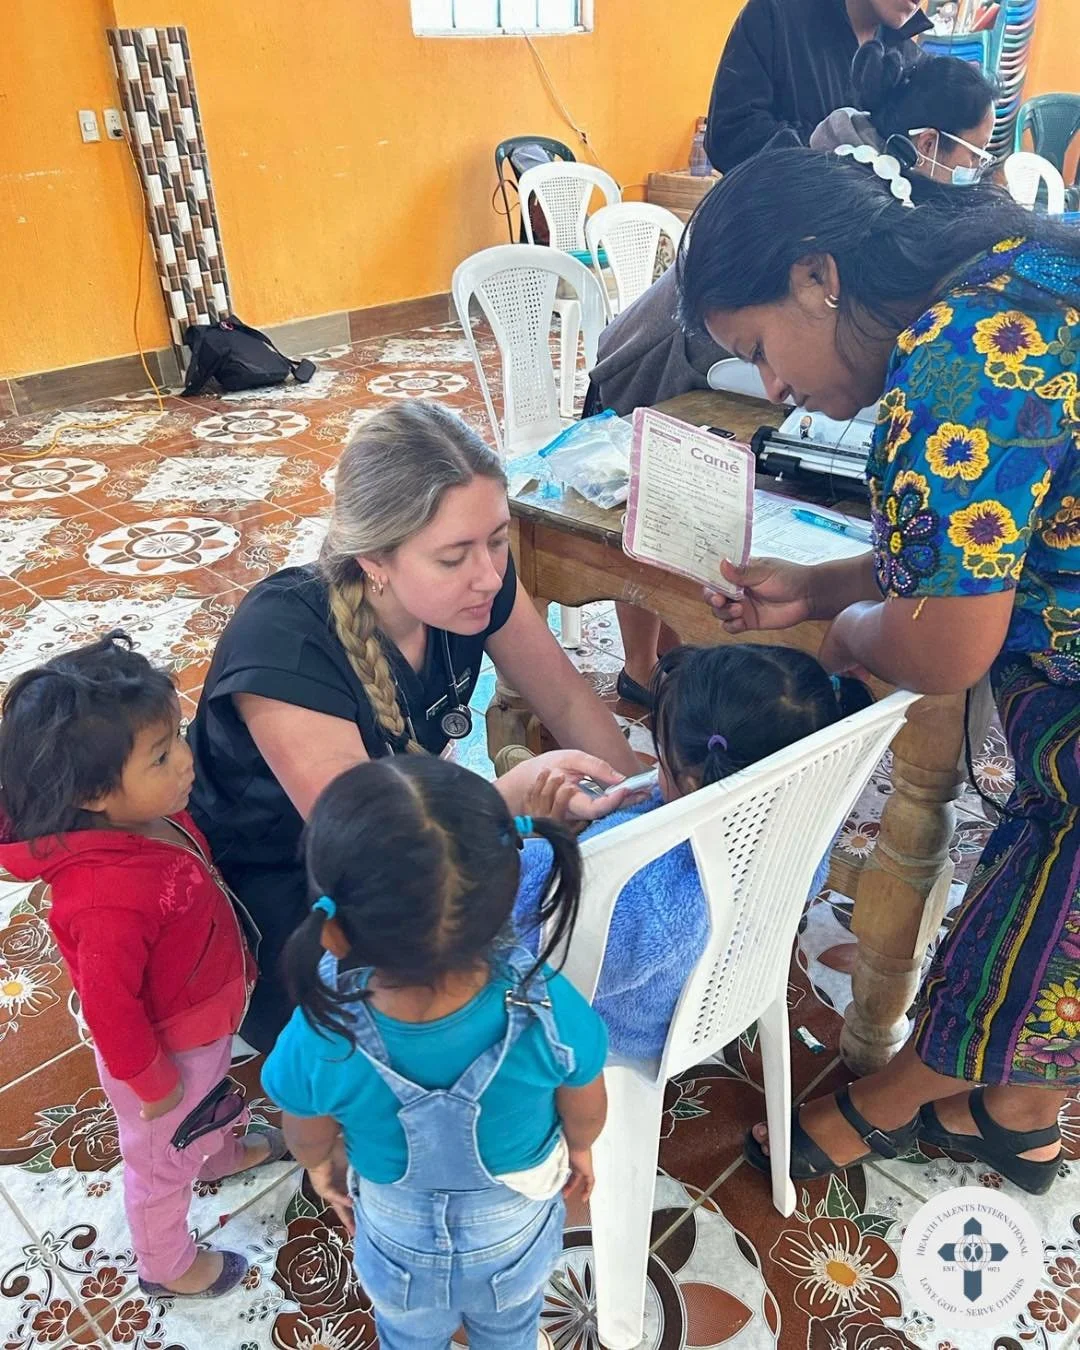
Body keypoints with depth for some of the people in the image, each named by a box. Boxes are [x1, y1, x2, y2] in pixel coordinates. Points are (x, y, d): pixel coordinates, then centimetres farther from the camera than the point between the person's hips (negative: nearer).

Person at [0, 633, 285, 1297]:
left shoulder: (154, 816, -18)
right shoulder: (109, 895, -44)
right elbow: (109, 1006, -31)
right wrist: (153, 1084, -15)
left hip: (204, 1021, 7)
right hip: (165, 1049, -7)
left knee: (214, 1099, 37)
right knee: (164, 1161, 23)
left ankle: (223, 1152, 68)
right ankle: (168, 1267, 52)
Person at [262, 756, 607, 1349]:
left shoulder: (318, 1044, -40)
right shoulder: (551, 1012, -40)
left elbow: (309, 1143, -15)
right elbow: (586, 1116, -16)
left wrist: (323, 1166, 10)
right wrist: (580, 1149, 8)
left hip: (401, 1249, 0)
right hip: (517, 1241, 1)